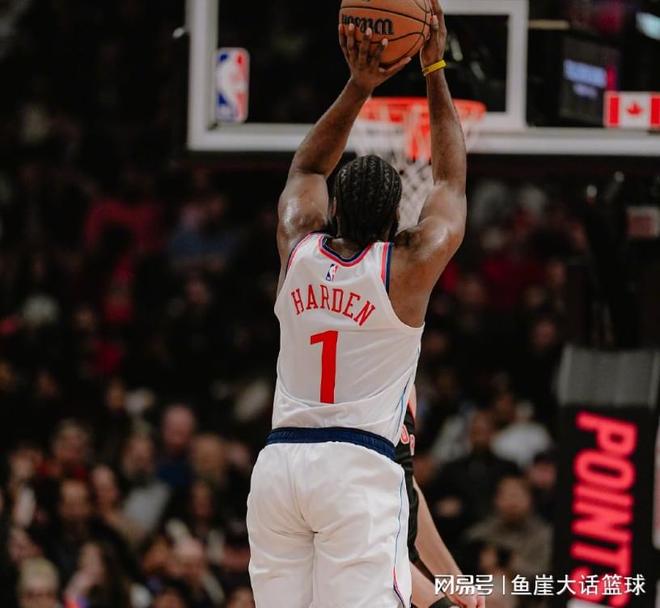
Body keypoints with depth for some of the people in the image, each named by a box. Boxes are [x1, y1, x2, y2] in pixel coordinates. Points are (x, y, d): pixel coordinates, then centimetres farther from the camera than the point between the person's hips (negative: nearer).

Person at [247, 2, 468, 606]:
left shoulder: (299, 251, 10)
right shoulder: (409, 266, 0)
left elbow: (307, 168, 29)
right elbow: (452, 179, 14)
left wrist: (359, 86, 24)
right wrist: (435, 71, 19)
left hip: (279, 461, 4)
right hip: (359, 466, -4)